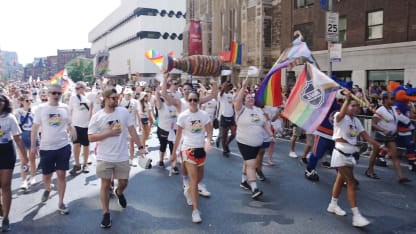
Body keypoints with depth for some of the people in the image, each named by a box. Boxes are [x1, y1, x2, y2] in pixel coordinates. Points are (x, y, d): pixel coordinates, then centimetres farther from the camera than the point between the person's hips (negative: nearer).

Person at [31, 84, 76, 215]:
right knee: (46, 176, 12)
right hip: (46, 148, 0)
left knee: (61, 175, 2)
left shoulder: (65, 108, 2)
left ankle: (61, 203, 14)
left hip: (63, 146, 0)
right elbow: (35, 128, 1)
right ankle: (48, 189, 48)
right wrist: (33, 146, 1)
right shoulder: (41, 108, -3)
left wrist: (72, 130, -12)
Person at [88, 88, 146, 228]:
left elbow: (132, 130, 2)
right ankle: (106, 214, 21)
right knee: (105, 185, 6)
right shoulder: (97, 117, -8)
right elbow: (90, 138, -8)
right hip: (104, 158, -2)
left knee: (123, 182, 14)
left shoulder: (124, 112, -2)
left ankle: (119, 193, 50)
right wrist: (109, 133, -19)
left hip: (122, 157, 2)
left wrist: (140, 147, -2)